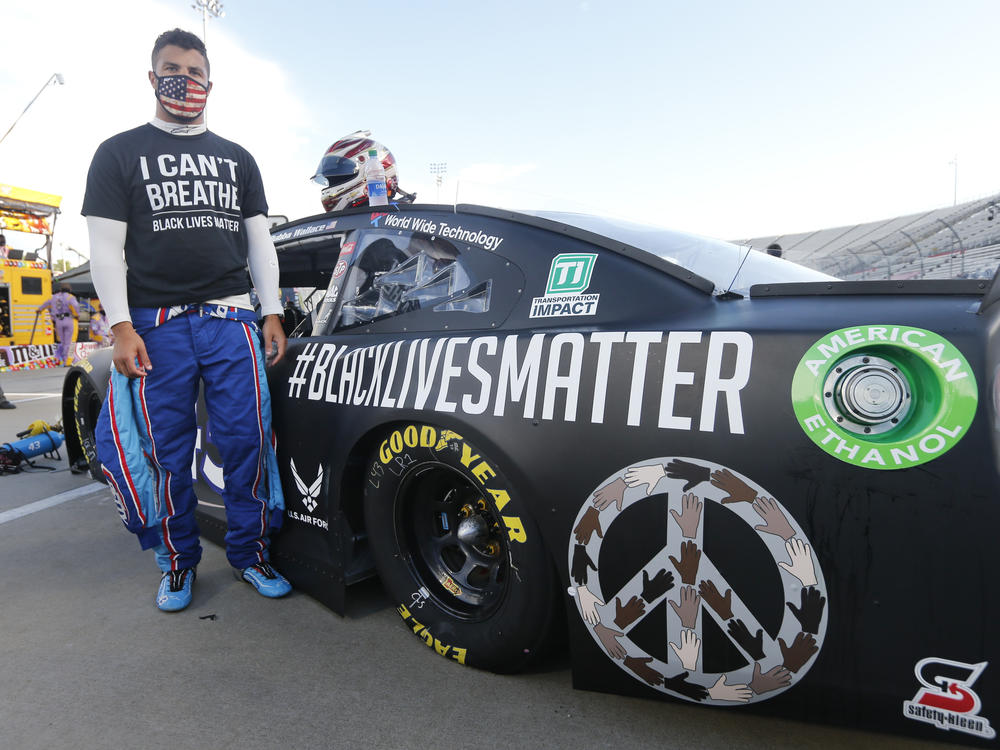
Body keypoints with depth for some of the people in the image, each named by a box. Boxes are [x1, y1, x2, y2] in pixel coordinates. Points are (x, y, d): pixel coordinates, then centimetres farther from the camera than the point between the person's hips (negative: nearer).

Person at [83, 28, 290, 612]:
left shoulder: (237, 159, 18)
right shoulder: (120, 153, 11)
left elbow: (259, 241, 14)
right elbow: (106, 247, 3)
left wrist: (273, 313, 4)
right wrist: (121, 327, -8)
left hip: (232, 318, 1)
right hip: (156, 325, -1)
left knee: (248, 439, -2)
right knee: (168, 453, 4)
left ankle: (250, 552, 14)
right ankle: (178, 562, 21)